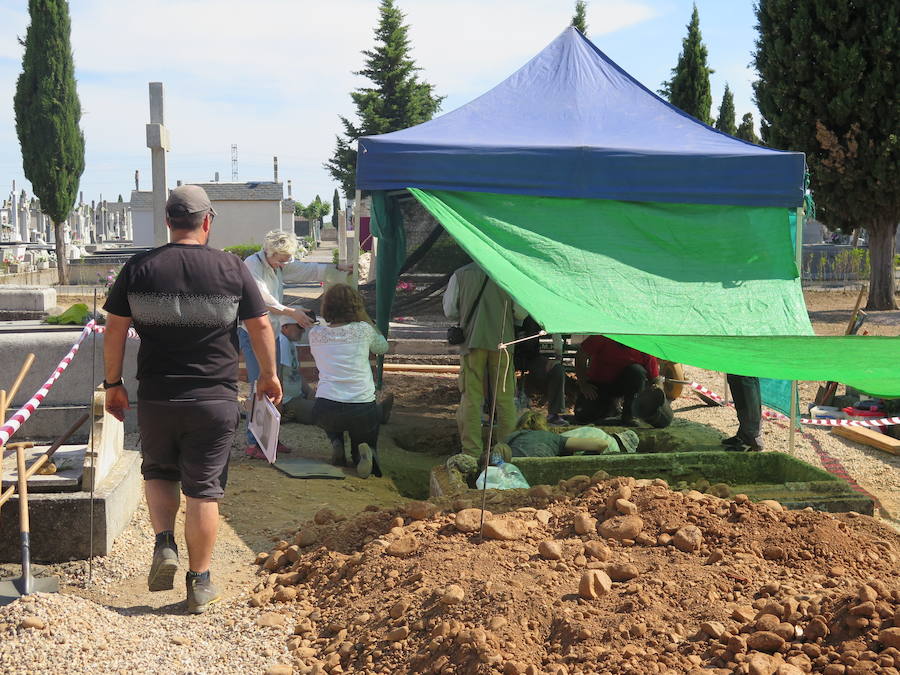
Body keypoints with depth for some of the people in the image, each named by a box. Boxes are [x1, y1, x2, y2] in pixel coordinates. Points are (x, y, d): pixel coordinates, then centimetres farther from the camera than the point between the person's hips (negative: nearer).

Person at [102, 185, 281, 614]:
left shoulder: (138, 269, -1)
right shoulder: (232, 269, -3)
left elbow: (114, 331, 1)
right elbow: (261, 328, 1)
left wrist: (113, 384, 12)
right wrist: (268, 375, 16)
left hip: (155, 398, 1)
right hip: (215, 400, -1)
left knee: (158, 471, 24)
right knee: (203, 489, 6)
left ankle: (164, 543, 5)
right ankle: (199, 584, 12)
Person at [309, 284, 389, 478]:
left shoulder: (315, 334, 2)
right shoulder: (364, 330, -2)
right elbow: (383, 347, 19)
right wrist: (366, 319, 25)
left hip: (325, 411, 1)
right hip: (363, 410, -1)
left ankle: (336, 443, 9)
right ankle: (364, 452, -7)